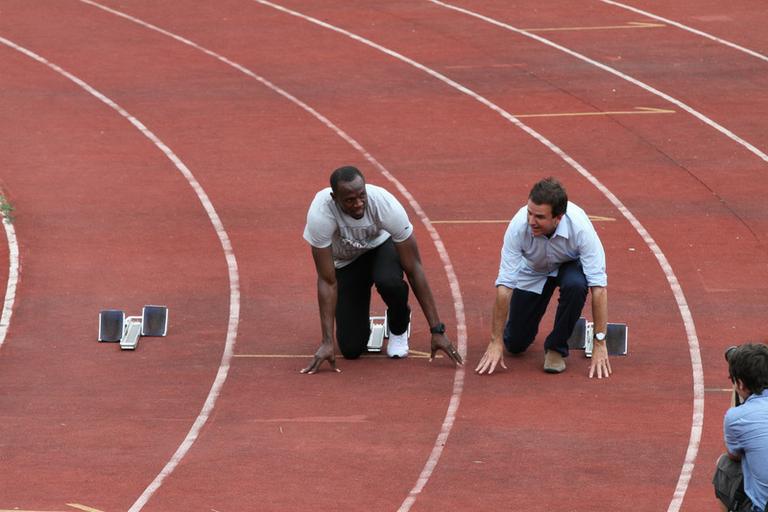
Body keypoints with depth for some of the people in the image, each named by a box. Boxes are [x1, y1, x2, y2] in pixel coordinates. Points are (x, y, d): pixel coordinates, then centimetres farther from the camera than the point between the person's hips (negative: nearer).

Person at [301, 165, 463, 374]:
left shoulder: (385, 204, -35)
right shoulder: (320, 213, -36)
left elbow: (414, 269, -28)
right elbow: (327, 281, -29)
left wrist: (437, 331, -29)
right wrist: (327, 342, -33)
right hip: (346, 261, 0)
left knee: (389, 281, -37)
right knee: (351, 349, -13)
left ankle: (398, 329, -4)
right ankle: (364, 326, 24)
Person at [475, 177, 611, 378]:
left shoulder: (580, 226, -39)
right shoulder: (519, 225, -35)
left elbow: (598, 285, -36)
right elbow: (504, 284, -31)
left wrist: (599, 343, -37)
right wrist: (495, 342, -30)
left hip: (568, 265, -1)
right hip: (533, 271, 1)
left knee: (576, 285, -36)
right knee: (515, 344, -3)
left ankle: (556, 347, -11)